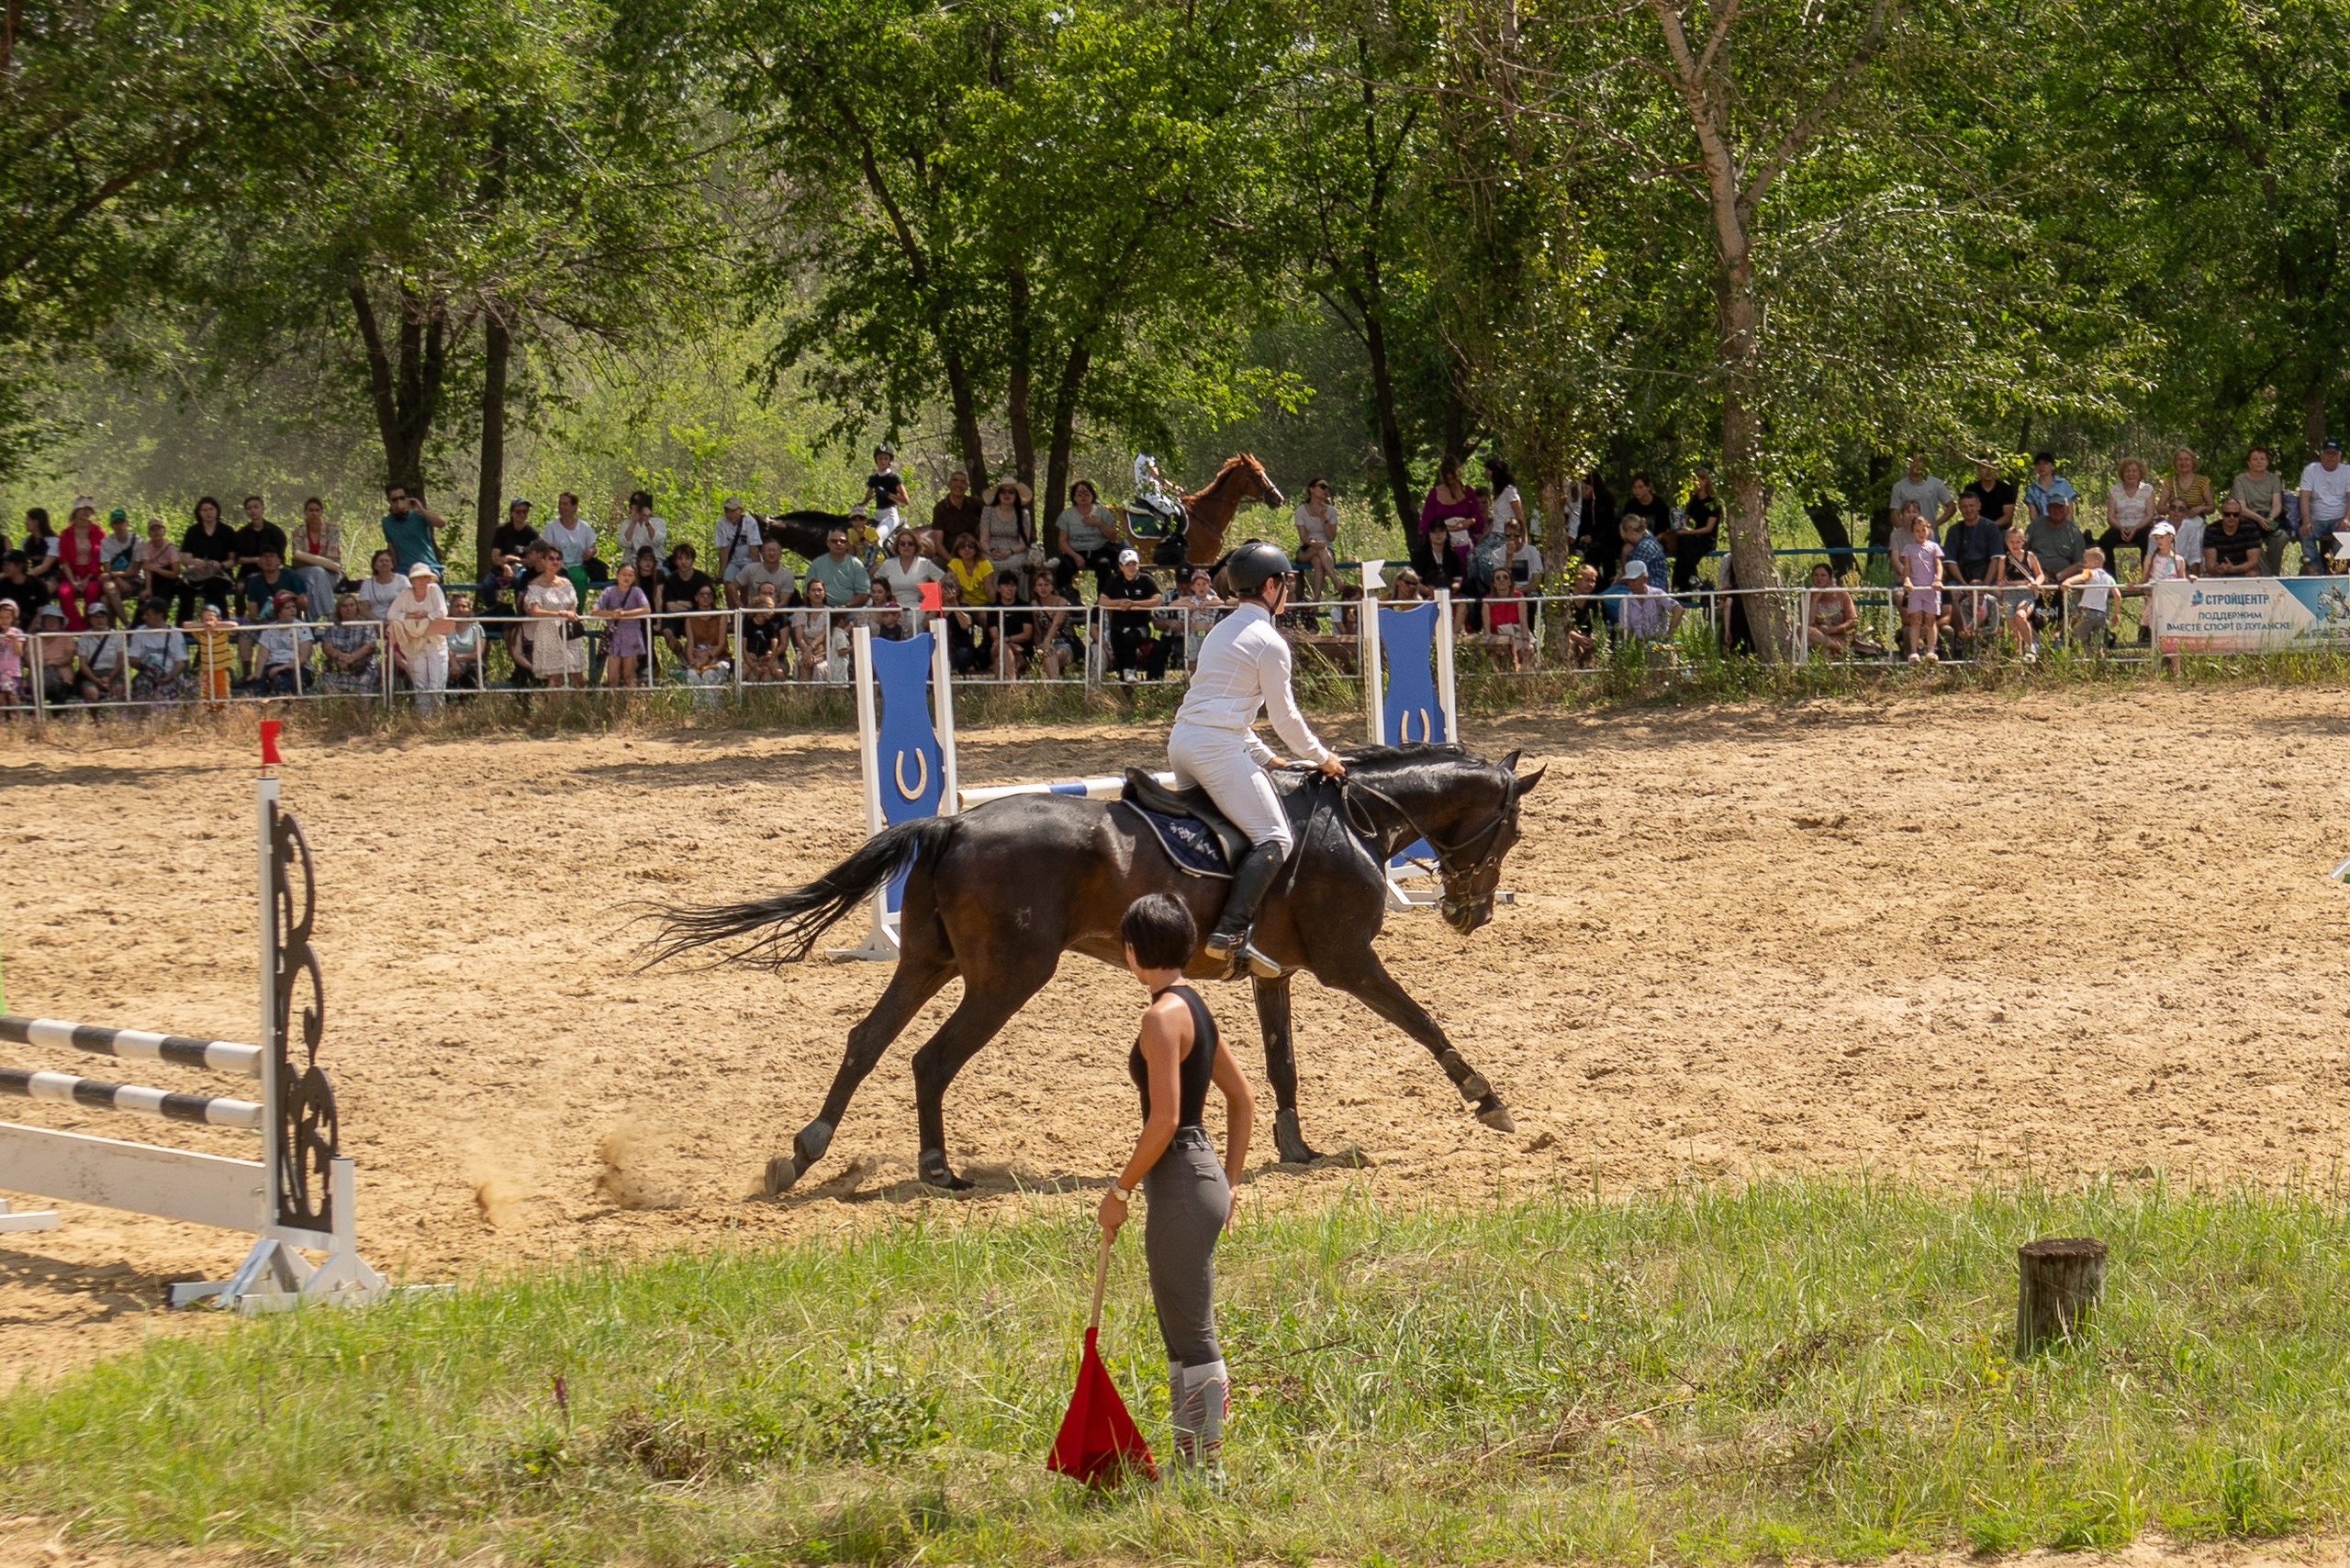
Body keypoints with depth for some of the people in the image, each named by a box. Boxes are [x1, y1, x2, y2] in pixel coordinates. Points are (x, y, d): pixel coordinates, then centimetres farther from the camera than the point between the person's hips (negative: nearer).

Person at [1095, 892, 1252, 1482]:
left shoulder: (1164, 1016, -17)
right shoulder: (1195, 1009, 12)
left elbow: (1164, 1119, -22)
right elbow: (1243, 1100, 18)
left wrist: (1119, 1192, -14)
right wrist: (1229, 1184, 21)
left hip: (1179, 1187, -10)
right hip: (1204, 1179, 10)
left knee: (1194, 1341, -3)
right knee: (1183, 1338, 17)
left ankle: (1208, 1467, 3)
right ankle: (1188, 1464, 23)